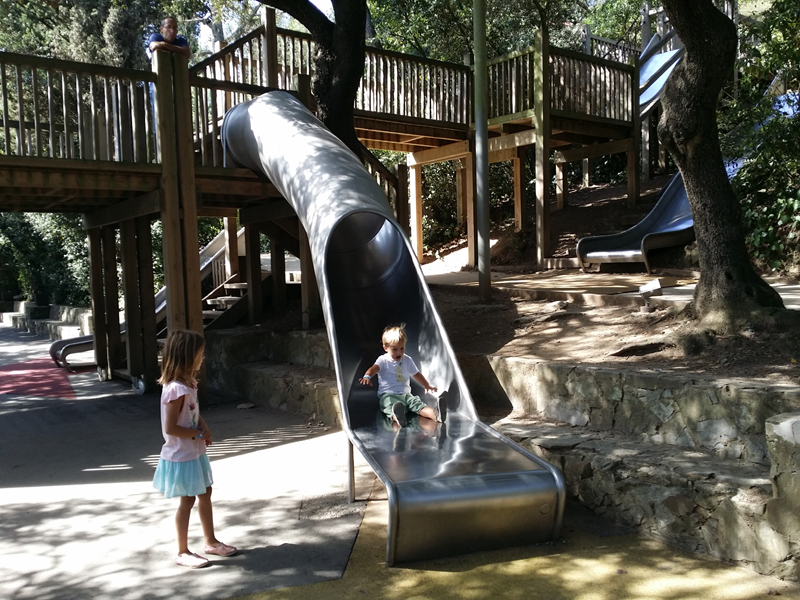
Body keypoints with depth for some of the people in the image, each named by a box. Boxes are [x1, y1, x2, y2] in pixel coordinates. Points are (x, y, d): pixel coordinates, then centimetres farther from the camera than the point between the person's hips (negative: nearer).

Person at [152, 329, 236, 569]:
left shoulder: (189, 383, 3)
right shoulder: (176, 389, -26)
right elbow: (170, 428, -27)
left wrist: (205, 430, -2)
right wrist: (199, 434, -16)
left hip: (195, 452, 9)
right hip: (181, 455, -9)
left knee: (205, 494, 17)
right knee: (187, 500, 2)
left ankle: (210, 541, 32)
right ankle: (182, 552, 17)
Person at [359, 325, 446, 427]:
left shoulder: (407, 360, 20)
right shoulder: (383, 360, 5)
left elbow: (416, 374, 33)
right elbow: (374, 368, -16)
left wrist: (427, 386, 35)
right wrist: (367, 377, -38)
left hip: (405, 394, 4)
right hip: (387, 394, -4)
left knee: (417, 402, -27)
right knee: (390, 405, -40)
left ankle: (435, 414, -53)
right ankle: (397, 418, -72)